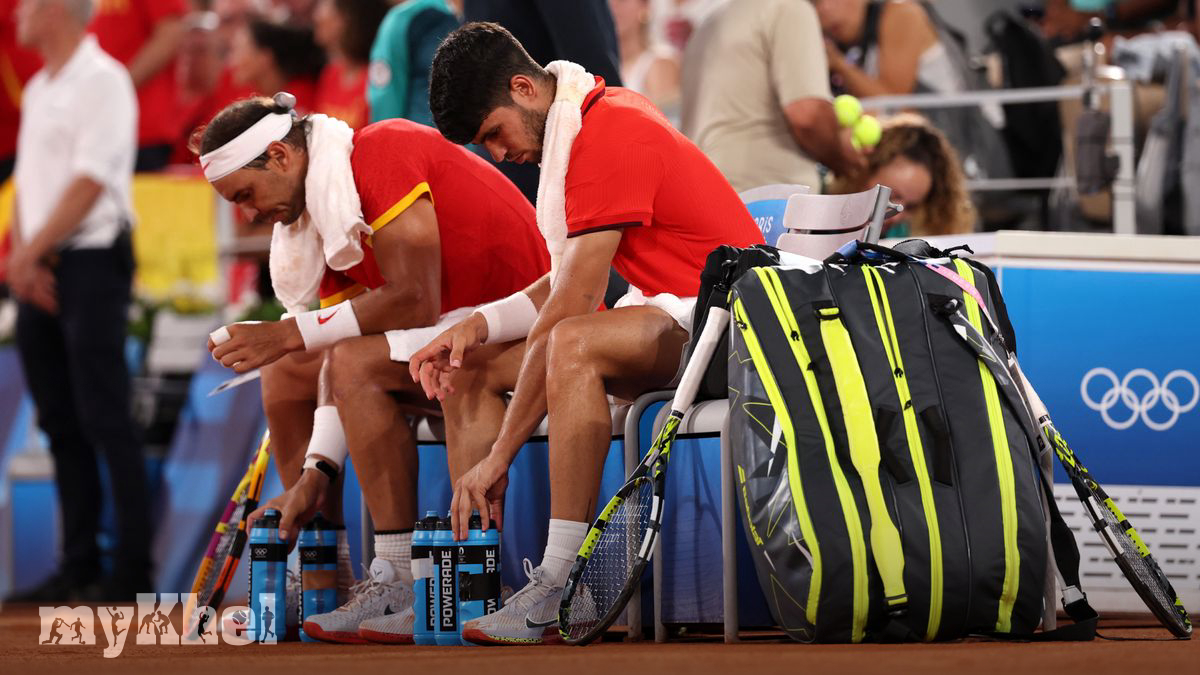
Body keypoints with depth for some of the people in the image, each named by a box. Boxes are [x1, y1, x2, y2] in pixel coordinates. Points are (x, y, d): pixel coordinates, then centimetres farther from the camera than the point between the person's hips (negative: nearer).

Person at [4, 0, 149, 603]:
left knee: (104, 418, -7)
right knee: (61, 422, 9)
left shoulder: (101, 80, -10)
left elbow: (89, 184, -16)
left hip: (91, 260, -8)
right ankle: (79, 559, 13)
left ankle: (134, 564, -4)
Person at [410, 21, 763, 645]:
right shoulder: (575, 129, 11)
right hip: (661, 317, 11)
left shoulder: (608, 135, -20)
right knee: (469, 373, 3)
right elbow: (566, 284, 15)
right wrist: (480, 325, -4)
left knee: (574, 345, -37)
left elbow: (567, 313, -22)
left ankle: (558, 589, -38)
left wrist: (498, 456, -21)